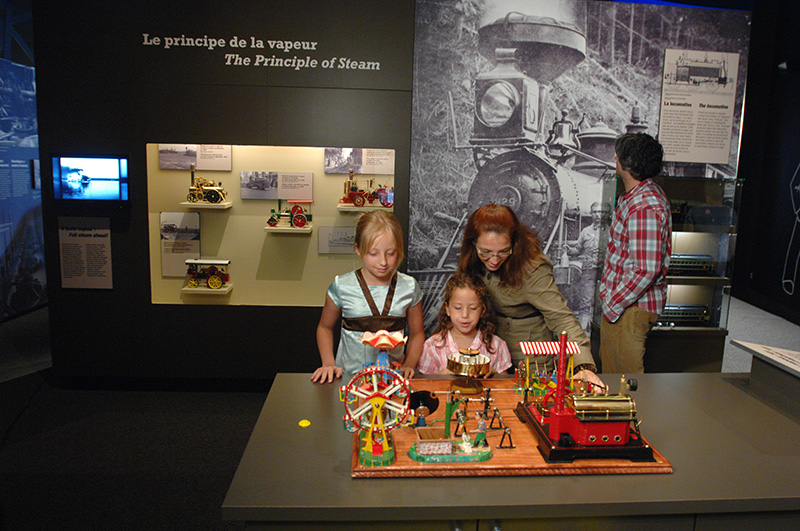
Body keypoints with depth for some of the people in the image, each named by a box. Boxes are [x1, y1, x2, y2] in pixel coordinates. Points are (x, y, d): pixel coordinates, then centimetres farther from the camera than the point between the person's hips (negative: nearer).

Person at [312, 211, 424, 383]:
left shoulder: (409, 287, 1)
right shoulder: (342, 287, -3)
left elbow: (417, 333, 14)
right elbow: (325, 327, 14)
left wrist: (408, 366, -1)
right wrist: (329, 364, 0)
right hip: (349, 375, 0)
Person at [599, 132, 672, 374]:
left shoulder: (644, 208, -25)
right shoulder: (647, 194, 10)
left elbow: (646, 270, -28)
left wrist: (614, 305, -18)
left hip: (631, 306, -10)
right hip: (621, 298, 10)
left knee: (626, 374, 4)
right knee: (609, 366, 19)